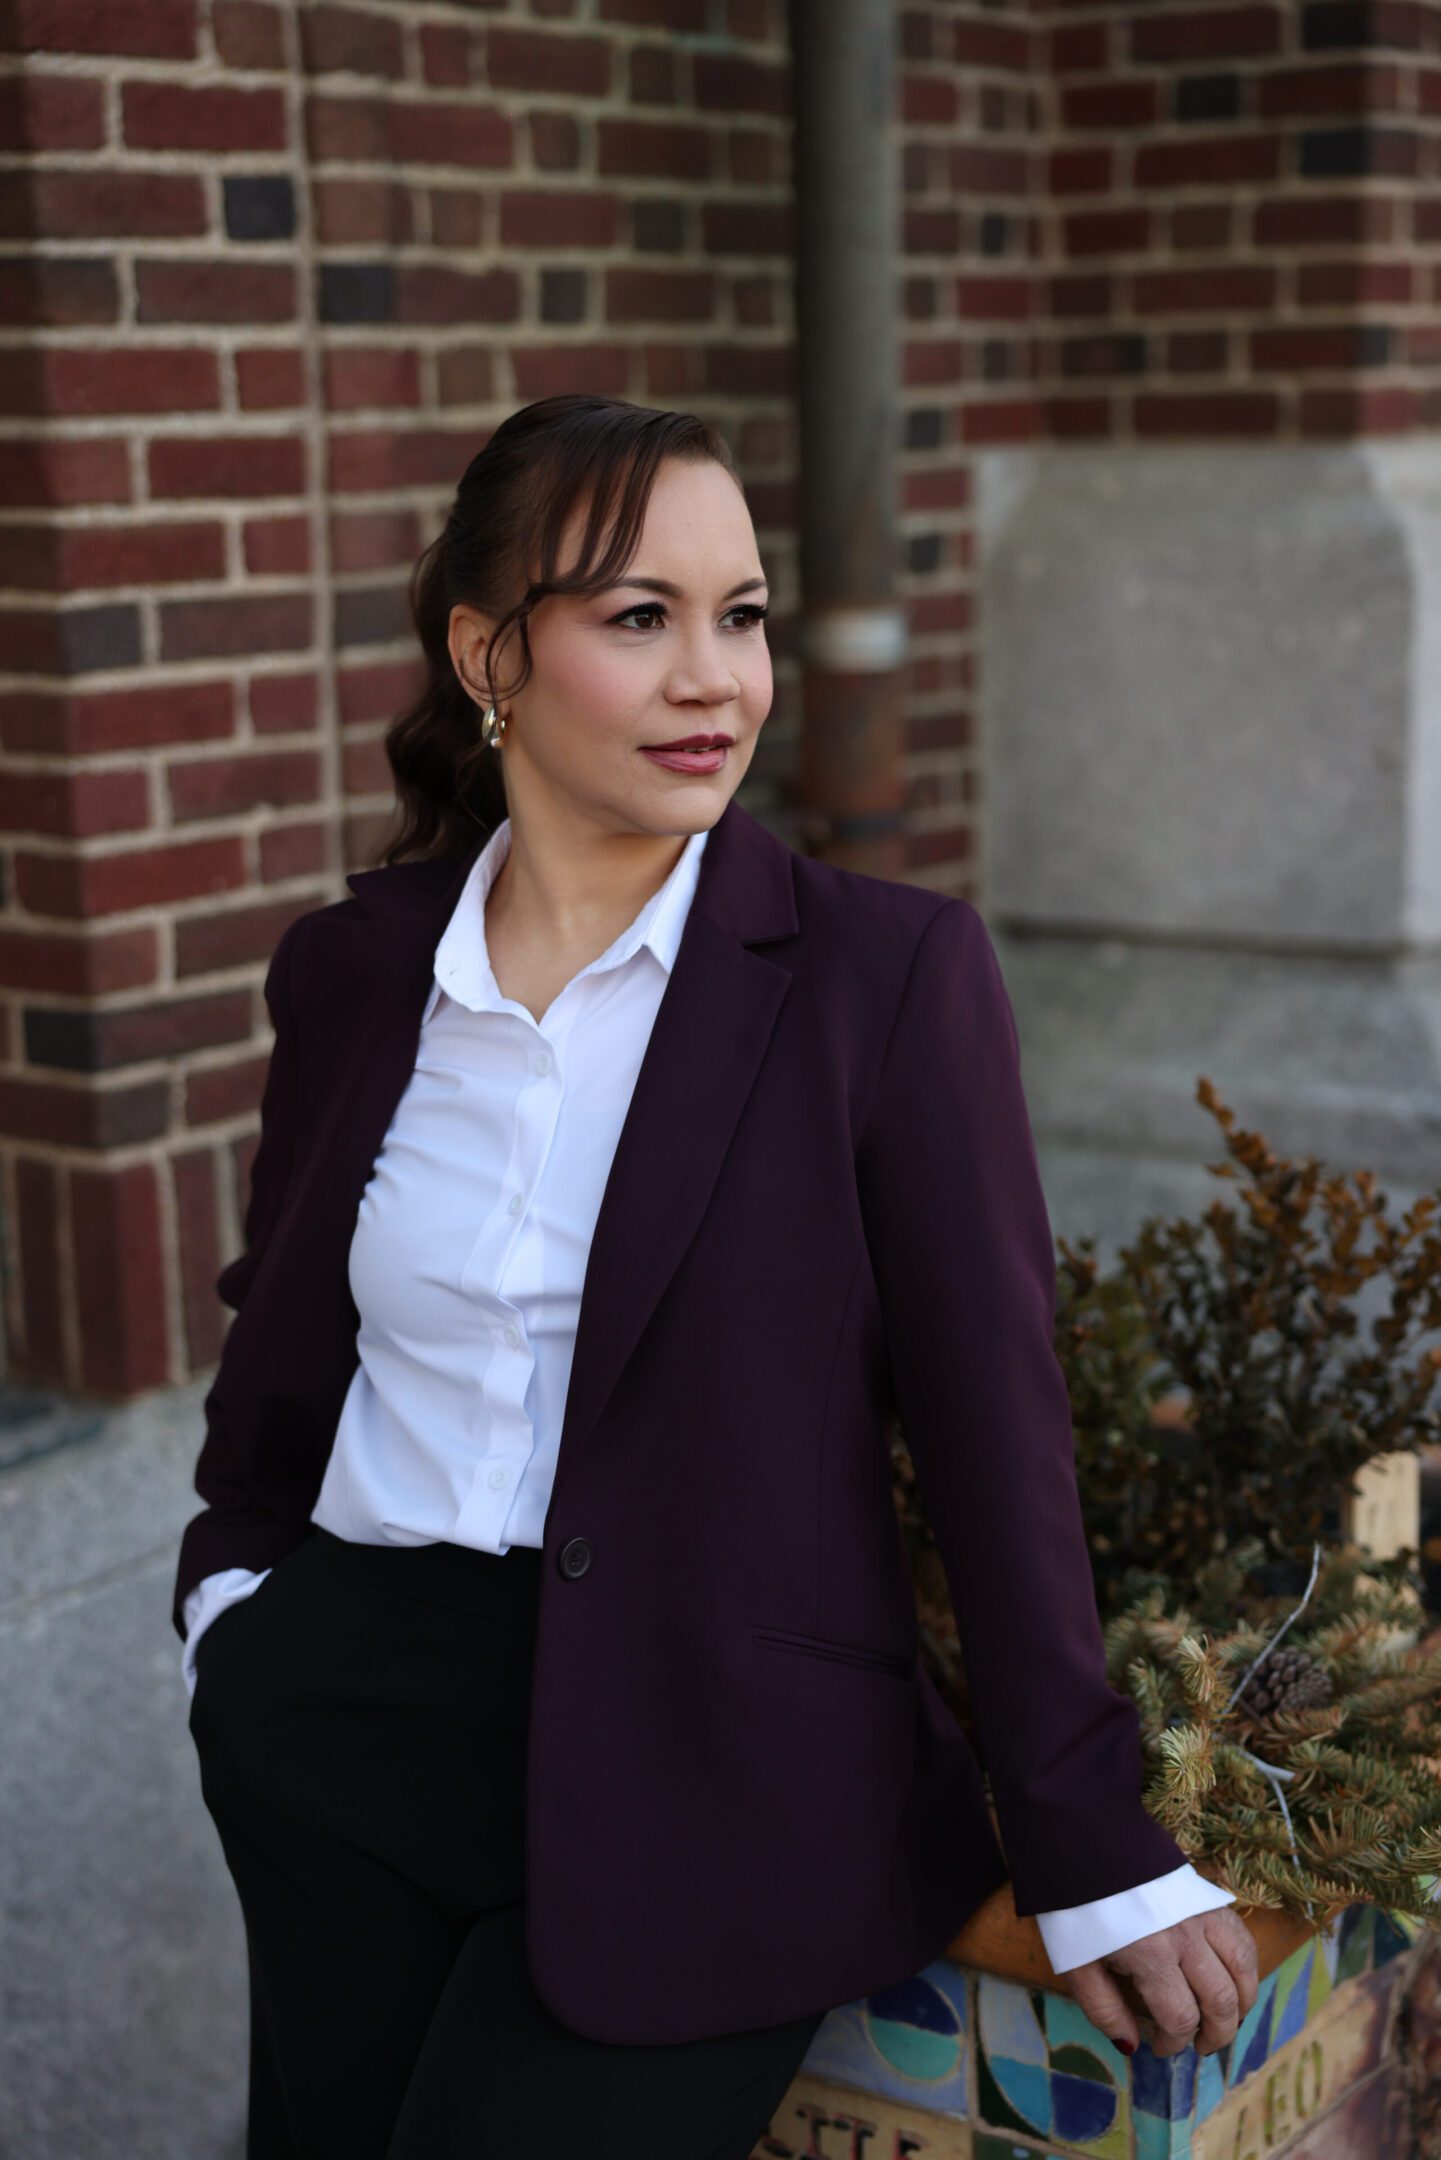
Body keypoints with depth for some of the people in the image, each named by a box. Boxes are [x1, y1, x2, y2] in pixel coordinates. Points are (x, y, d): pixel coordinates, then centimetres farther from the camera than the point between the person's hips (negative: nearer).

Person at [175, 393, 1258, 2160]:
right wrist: (234, 1586, 4)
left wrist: (1092, 1849, -7)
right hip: (349, 1700, 4)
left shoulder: (890, 973, -7)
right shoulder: (351, 969, 5)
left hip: (715, 1764, -3)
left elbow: (991, 1421, -7)